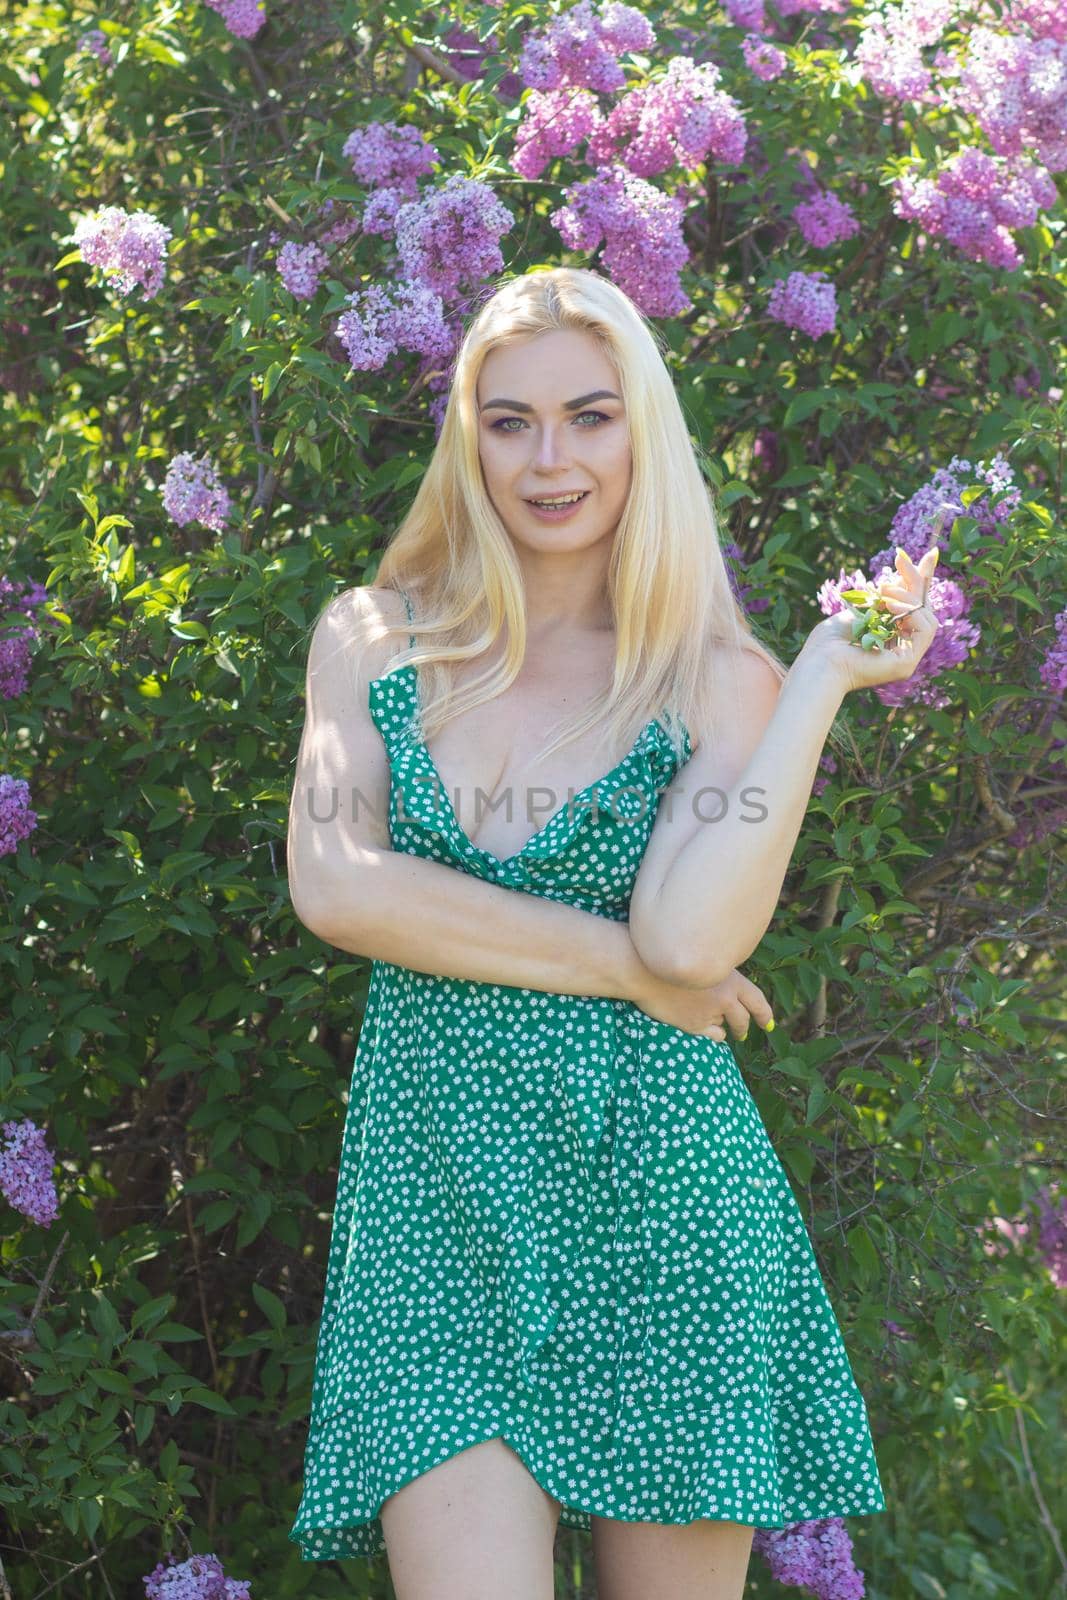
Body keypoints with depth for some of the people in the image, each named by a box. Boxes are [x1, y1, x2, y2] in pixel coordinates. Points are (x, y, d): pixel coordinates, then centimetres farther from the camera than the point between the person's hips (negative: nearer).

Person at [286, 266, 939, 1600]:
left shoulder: (721, 679, 1)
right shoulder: (372, 639, 8)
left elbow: (693, 938, -16)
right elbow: (333, 885, -8)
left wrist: (825, 675, -12)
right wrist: (621, 964, -10)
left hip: (658, 1194, 0)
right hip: (434, 1194, 1)